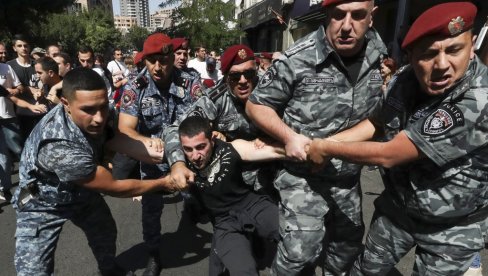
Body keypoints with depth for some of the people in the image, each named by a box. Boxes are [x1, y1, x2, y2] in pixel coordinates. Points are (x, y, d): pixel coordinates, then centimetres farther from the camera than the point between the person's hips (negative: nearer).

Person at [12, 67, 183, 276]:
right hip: (44, 203, -7)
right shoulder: (61, 148, -42)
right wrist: (162, 183, -22)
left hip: (82, 192, 7)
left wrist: (154, 154, -26)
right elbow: (113, 188, -32)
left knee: (106, 234, 23)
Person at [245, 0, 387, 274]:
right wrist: (289, 136, -25)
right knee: (300, 252, 0)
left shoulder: (378, 54, -6)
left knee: (349, 243, 25)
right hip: (303, 176, -5)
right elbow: (255, 105, -11)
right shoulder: (297, 59, -21)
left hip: (349, 176, 6)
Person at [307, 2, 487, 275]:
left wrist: (327, 149, -19)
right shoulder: (407, 80, -12)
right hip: (397, 205, 5)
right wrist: (319, 144, -7)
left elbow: (386, 155, -32)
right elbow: (377, 122, 3)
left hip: (453, 226, -4)